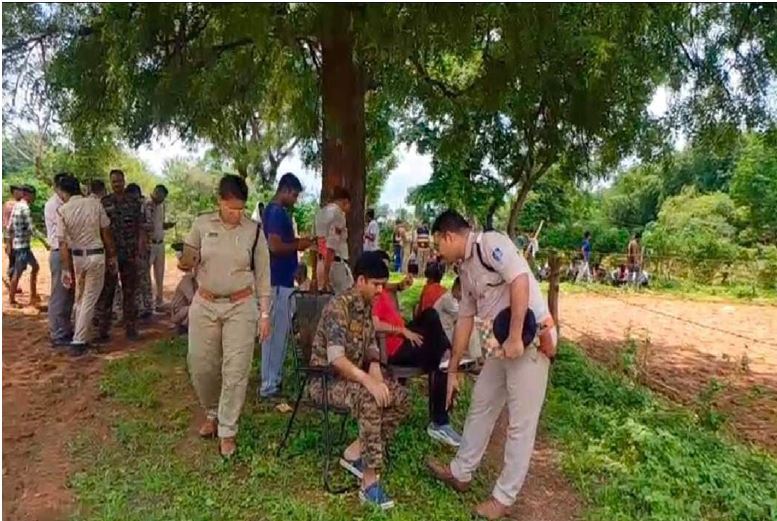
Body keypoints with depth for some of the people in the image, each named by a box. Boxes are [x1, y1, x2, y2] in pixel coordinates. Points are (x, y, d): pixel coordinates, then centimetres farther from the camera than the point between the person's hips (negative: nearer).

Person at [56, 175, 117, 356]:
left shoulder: (62, 210, -7)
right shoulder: (95, 203, -6)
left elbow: (63, 243, -7)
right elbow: (106, 232, -3)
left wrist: (66, 269, -3)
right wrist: (112, 256, 6)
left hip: (76, 257, 1)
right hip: (96, 255, -1)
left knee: (79, 299, 19)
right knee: (89, 300, 4)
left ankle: (81, 337, 28)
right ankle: (78, 341, 4)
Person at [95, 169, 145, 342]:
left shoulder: (134, 201, 5)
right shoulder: (104, 202, 3)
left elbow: (140, 227, 4)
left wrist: (140, 250, -5)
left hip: (130, 254, 1)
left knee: (129, 292, 7)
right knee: (106, 292, 2)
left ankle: (130, 328, 15)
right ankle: (103, 329, 8)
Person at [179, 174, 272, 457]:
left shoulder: (254, 231, -5)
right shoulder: (202, 224, -2)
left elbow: (263, 275, -1)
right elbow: (189, 262, 9)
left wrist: (264, 313, -3)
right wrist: (185, 263, -16)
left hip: (241, 307, -2)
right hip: (204, 305, 2)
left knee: (235, 370, 0)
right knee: (200, 365, 9)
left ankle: (227, 431, 16)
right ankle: (212, 413, 37)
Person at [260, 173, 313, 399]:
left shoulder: (277, 211, 16)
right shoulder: (276, 212, -16)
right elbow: (275, 246, -24)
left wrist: (297, 241, 12)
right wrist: (298, 245, -11)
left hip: (281, 279, 11)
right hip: (279, 280, -11)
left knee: (278, 330, 15)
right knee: (276, 331, -4)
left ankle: (274, 378, 25)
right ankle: (269, 385, 4)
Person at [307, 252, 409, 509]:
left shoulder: (367, 308, 6)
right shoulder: (338, 306, -21)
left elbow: (371, 347, 12)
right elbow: (336, 357, -29)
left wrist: (375, 371, -8)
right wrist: (368, 381, -36)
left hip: (354, 375, 9)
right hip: (325, 379, -8)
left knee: (401, 397, -6)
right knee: (369, 399, -34)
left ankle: (355, 451, 2)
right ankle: (370, 481, -27)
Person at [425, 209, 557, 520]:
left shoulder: (491, 243, -13)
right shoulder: (466, 269, 13)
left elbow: (520, 281, -26)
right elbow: (465, 320, 17)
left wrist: (516, 338, -25)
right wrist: (452, 371, 19)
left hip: (531, 339, -9)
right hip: (502, 344, 9)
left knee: (521, 422, 3)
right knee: (480, 407, 17)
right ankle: (460, 473, 33)